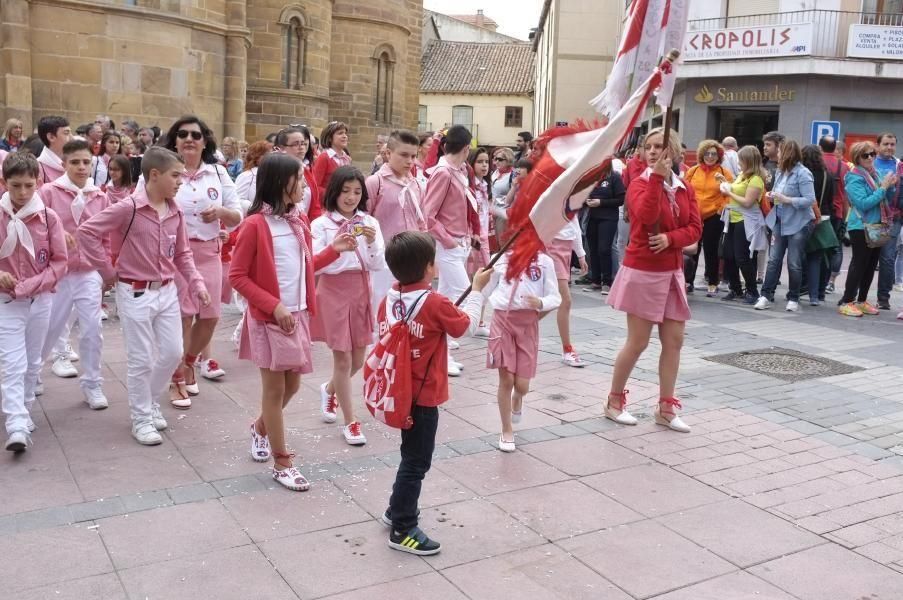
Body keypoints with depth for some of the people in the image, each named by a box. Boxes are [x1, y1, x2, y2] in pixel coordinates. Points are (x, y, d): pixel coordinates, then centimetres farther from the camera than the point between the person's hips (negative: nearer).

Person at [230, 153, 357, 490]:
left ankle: (260, 428, 43)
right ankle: (282, 463, 13)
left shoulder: (299, 221, 7)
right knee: (275, 388, 3)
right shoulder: (255, 224, -15)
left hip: (298, 315, 7)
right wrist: (274, 306, -21)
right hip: (270, 318, -7)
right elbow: (237, 276, -14)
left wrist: (333, 250, 5)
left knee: (292, 385, 16)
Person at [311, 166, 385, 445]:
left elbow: (378, 265, -2)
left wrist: (372, 242, -19)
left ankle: (329, 389, 43)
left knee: (358, 359, 12)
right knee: (343, 359, -1)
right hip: (334, 291, -4)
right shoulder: (321, 224, -6)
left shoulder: (369, 223, 2)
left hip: (361, 291, 4)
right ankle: (351, 422, 11)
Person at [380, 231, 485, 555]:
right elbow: (468, 325, -5)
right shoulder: (435, 304, -20)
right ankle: (402, 530, 12)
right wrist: (477, 288, 5)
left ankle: (397, 510, 37)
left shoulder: (388, 301, -1)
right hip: (423, 396, -8)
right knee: (416, 461, 3)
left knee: (412, 455, 24)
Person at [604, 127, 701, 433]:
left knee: (674, 341, 7)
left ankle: (666, 408, 18)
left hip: (672, 272, 6)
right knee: (637, 343, 0)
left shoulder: (685, 189, 7)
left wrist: (670, 239, -17)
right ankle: (614, 401, 18)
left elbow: (695, 229, 1)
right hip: (643, 271, -6)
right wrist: (657, 177, -29)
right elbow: (646, 216, -29)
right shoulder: (639, 184, -9)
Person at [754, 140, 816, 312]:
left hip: (798, 224, -6)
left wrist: (786, 199, -22)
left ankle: (793, 299, 14)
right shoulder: (780, 172, 7)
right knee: (774, 260, 4)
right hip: (780, 222, 6)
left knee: (794, 263, 2)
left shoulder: (802, 173, -14)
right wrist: (773, 196, -1)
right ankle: (766, 296, 6)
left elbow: (810, 200, -20)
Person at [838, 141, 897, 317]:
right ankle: (846, 302, 0)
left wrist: (889, 186, 2)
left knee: (871, 265, 11)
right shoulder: (855, 178, -12)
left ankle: (862, 300, 21)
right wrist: (883, 188, -18)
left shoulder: (875, 174, 11)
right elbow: (863, 204, -22)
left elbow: (882, 200, 20)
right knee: (859, 264, -6)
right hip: (861, 227, -8)